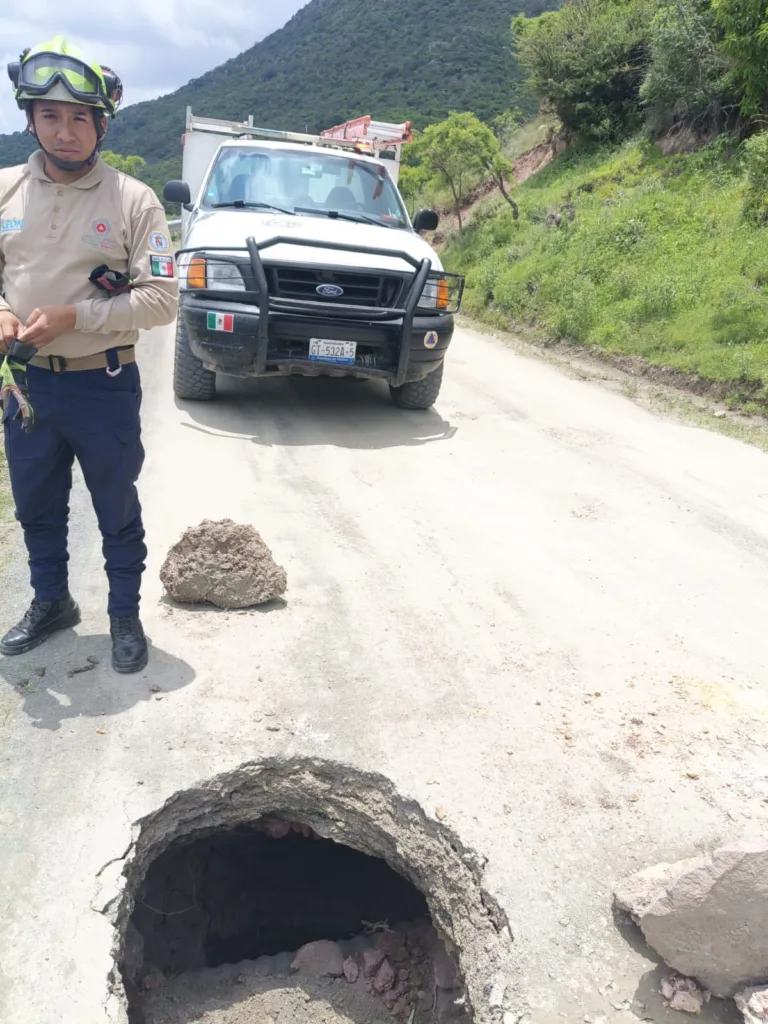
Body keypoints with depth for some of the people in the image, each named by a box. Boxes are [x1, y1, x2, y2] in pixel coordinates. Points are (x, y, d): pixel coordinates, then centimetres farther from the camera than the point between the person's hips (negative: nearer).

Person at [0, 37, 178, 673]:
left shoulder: (134, 200, -8)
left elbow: (161, 300, -13)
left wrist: (72, 317, -21)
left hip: (104, 386, -4)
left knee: (118, 512, 9)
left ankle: (125, 616, 27)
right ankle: (51, 604, 39)